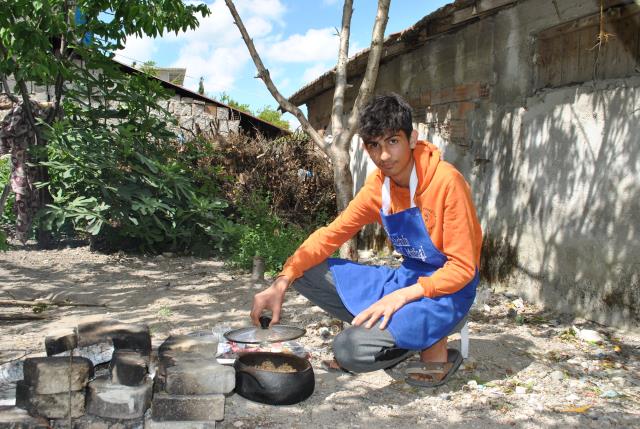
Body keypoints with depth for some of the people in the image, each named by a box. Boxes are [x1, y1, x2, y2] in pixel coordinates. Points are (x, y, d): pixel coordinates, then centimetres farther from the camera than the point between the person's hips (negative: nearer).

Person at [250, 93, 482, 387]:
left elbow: (462, 268, -18)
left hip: (447, 290, -7)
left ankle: (434, 348, -1)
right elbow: (332, 233, -2)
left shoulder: (446, 181, -20)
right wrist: (282, 282, -15)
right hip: (407, 277, 7)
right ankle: (386, 329, 3)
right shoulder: (378, 185, -1)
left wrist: (402, 296, -27)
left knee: (351, 350, -26)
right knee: (308, 274, -4)